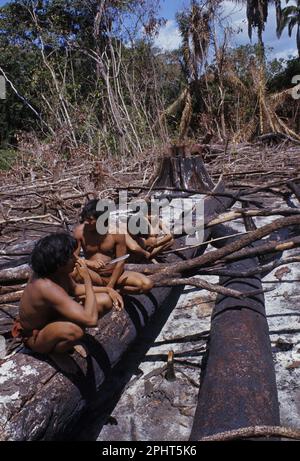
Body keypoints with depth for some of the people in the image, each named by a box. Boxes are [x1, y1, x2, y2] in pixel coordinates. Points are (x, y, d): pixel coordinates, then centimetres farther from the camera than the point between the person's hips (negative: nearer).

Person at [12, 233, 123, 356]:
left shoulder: (57, 272, -14)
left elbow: (74, 289, 10)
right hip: (35, 337, -8)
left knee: (105, 301, -2)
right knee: (73, 331, -43)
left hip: (54, 318, 8)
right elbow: (91, 319, -42)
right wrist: (87, 279, -33)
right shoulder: (47, 287, -38)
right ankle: (53, 353, -8)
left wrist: (107, 289, 0)